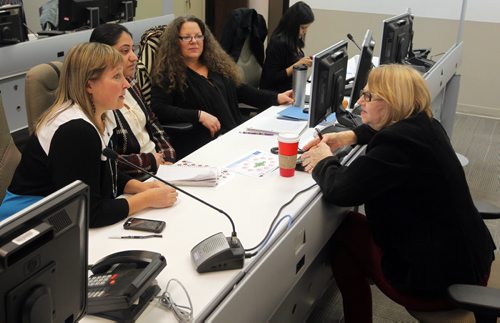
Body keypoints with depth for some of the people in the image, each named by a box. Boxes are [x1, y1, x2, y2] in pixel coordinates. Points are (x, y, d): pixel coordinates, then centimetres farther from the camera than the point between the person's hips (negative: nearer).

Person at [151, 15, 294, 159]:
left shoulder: (217, 65, 19)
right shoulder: (168, 73, 1)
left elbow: (240, 90, 26)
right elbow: (158, 110, -9)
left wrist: (277, 98, 17)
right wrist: (199, 115, -16)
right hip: (201, 142, -7)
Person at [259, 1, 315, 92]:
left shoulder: (294, 40, 5)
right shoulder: (278, 42, -18)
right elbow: (271, 78, -17)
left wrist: (304, 62, -1)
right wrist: (297, 65, -18)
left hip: (291, 87, 8)